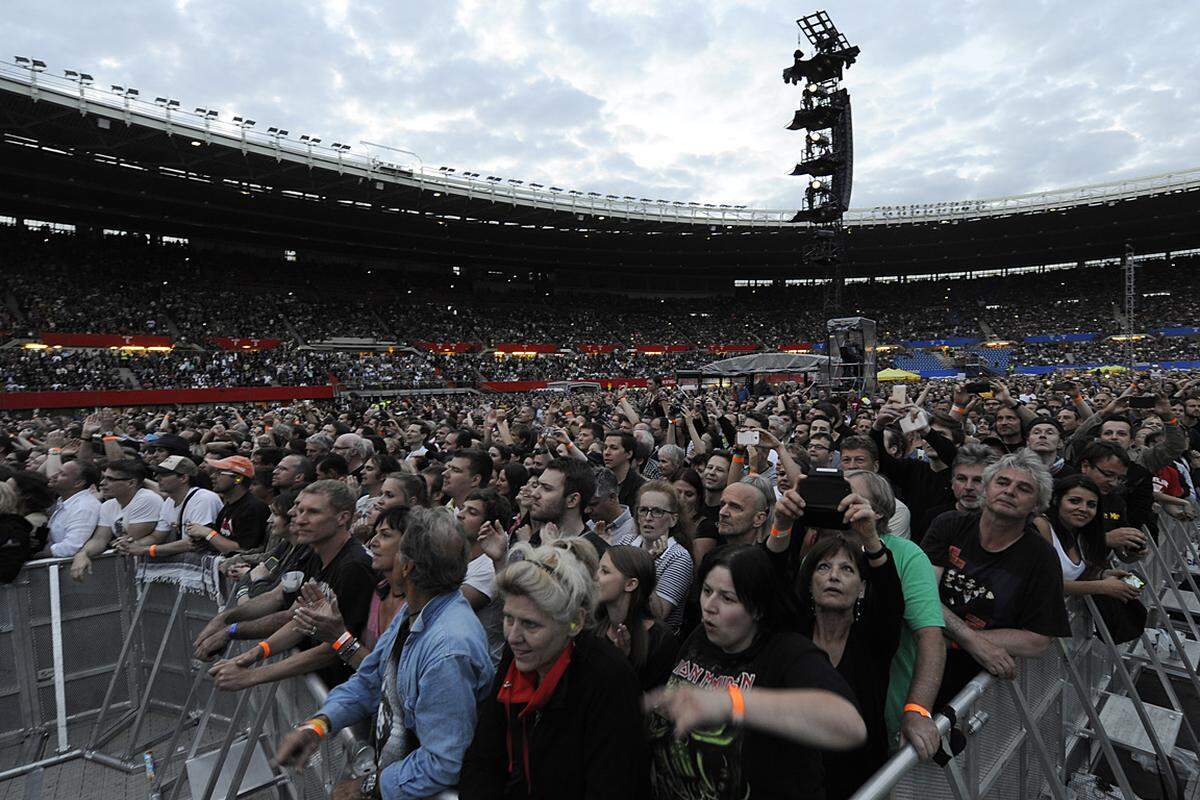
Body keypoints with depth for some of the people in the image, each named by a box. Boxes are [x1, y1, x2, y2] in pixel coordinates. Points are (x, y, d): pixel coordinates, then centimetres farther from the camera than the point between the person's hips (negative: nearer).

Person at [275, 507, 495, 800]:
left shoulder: (449, 651, -31)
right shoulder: (412, 610, -4)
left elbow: (443, 765, -26)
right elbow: (369, 682, 4)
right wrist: (318, 723, -11)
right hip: (383, 767, 6)